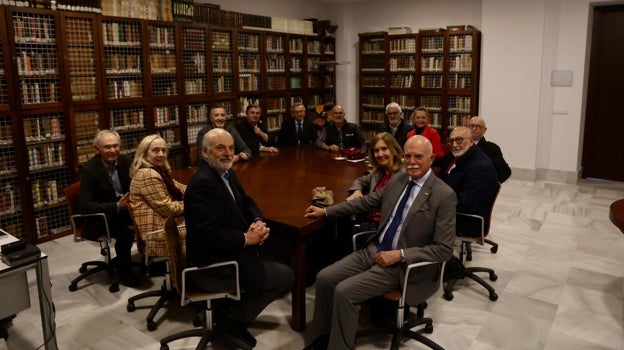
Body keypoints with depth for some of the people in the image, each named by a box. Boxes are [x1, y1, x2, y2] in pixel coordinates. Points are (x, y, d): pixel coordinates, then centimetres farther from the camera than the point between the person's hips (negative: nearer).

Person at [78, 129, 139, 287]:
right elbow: (84, 205, -21)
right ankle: (123, 269, -5)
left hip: (125, 207, 5)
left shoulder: (126, 161, -2)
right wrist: (117, 207, -31)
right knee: (126, 232, -31)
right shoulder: (88, 169, -16)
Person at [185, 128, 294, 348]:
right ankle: (232, 317, 7)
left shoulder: (226, 173, 6)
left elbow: (245, 202, 16)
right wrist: (246, 239, -18)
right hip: (211, 265, -9)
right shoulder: (202, 183, -24)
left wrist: (258, 222, -5)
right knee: (286, 276, -4)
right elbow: (210, 236, -29)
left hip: (226, 251, 10)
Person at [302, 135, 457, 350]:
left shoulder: (444, 195, -15)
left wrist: (400, 255, -21)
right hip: (375, 250, 7)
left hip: (404, 265, -7)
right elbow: (367, 202, 18)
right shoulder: (398, 180, 5)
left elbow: (444, 249, -15)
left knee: (344, 291, -20)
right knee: (324, 278, -5)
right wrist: (326, 211, 16)